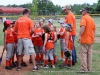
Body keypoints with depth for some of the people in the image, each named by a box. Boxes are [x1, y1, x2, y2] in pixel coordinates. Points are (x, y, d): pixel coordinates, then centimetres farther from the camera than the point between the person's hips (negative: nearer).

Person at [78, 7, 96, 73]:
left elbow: (83, 27, -24)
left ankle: (84, 69, -4)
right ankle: (89, 69, 17)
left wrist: (80, 36, -23)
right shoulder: (92, 19, 13)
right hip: (91, 40, 7)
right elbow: (94, 30, 15)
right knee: (89, 54, 12)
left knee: (83, 54, -3)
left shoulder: (84, 17, -9)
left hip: (84, 40, -7)